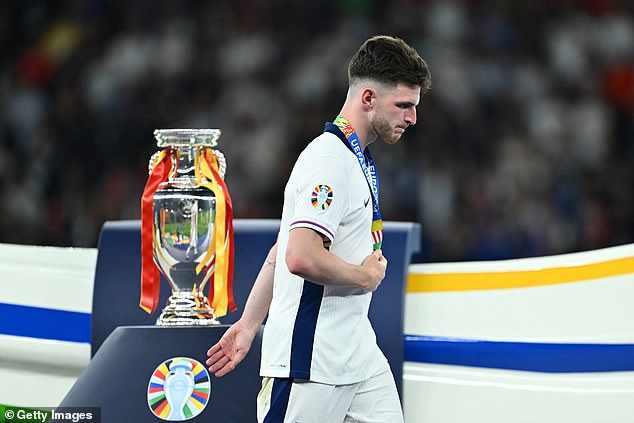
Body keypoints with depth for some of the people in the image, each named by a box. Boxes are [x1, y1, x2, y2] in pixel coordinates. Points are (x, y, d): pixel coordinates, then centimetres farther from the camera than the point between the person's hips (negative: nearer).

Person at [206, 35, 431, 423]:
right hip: (312, 361, -10)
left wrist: (249, 324, 22)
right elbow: (301, 258, -28)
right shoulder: (330, 161, -15)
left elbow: (282, 251, 21)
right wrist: (365, 276, -12)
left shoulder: (358, 159, 17)